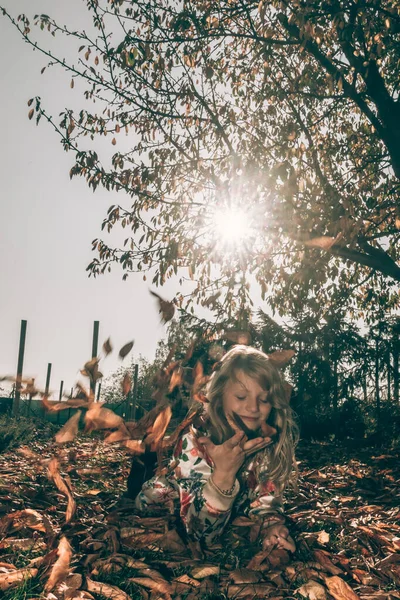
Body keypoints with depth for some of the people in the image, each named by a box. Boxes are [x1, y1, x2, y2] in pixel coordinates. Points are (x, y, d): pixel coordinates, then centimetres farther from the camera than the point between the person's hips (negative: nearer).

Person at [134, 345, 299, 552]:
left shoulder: (275, 441, -24)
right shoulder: (195, 442, -34)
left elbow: (265, 496, -9)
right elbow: (200, 532, -35)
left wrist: (272, 524, -31)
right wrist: (224, 472, -50)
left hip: (227, 520, 4)